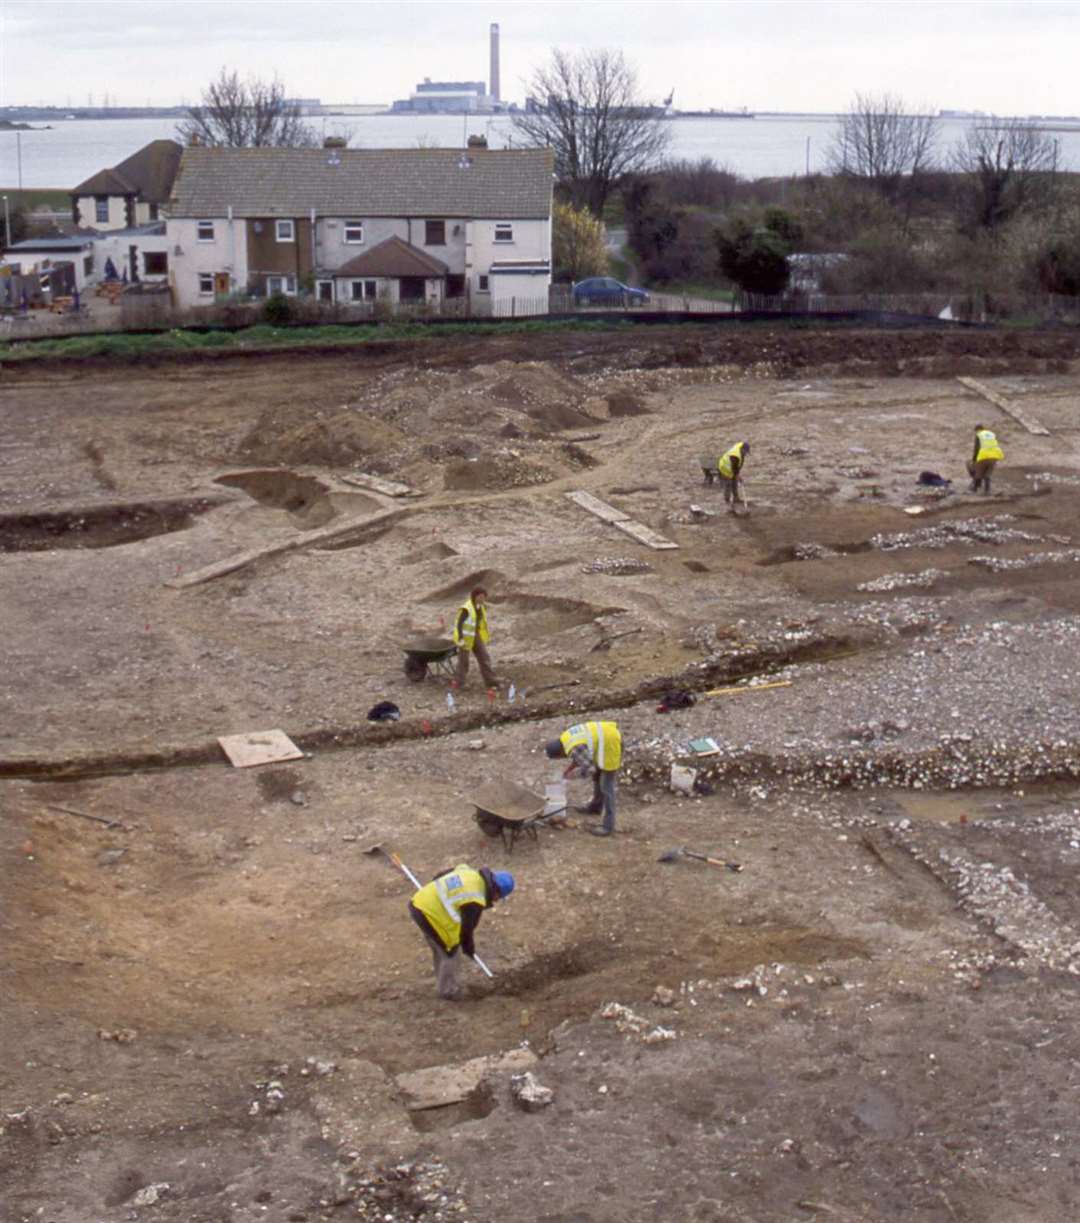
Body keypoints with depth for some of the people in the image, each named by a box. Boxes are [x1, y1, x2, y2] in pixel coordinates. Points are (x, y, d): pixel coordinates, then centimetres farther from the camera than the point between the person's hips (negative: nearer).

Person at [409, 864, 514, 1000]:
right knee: (449, 953, 9)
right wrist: (469, 949, 13)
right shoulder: (475, 902, -19)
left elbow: (439, 876, 18)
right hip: (430, 915, -9)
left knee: (439, 950, 26)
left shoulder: (468, 871, 4)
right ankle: (448, 991, 24)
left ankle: (443, 985, 41)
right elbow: (466, 928, -7)